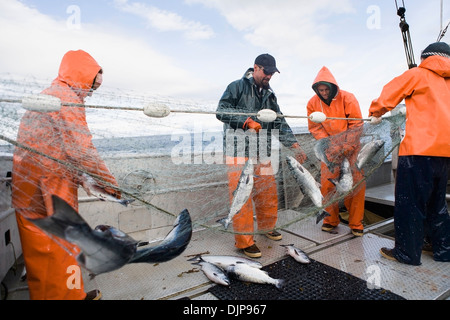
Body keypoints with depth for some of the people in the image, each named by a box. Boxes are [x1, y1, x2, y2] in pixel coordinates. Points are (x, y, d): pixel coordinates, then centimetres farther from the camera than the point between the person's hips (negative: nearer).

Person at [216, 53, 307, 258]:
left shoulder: (270, 95, 19)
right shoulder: (237, 87, 1)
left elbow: (279, 123, 14)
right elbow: (221, 111, -7)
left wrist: (293, 144, 2)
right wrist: (246, 121, -18)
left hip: (262, 152, 6)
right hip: (239, 150, -6)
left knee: (268, 192, 11)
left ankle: (267, 227, 35)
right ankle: (244, 241, 7)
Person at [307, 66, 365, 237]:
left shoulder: (347, 98, -10)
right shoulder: (313, 103, -3)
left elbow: (357, 125, -9)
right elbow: (315, 128, -1)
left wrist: (344, 148, -16)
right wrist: (329, 145, -13)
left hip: (351, 147, -2)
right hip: (329, 150, 2)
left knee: (356, 184, -3)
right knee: (327, 184, -2)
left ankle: (356, 223, 11)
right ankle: (331, 220, 16)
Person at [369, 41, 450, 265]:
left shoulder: (417, 74, 4)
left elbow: (386, 97, 6)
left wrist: (375, 114, 24)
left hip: (420, 148, -7)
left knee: (410, 202, -1)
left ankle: (407, 253, 7)